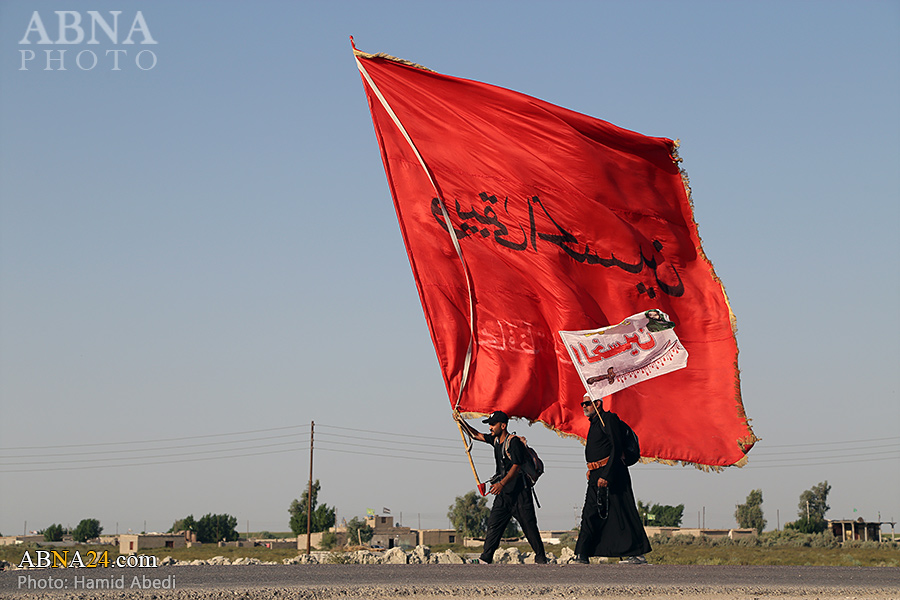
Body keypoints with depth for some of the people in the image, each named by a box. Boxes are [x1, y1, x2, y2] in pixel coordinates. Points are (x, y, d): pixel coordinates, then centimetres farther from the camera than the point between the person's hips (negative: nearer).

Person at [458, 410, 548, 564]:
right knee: (493, 524, -1)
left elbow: (516, 467, -21)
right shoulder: (496, 440, 12)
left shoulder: (514, 441, -12)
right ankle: (486, 558, -3)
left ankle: (541, 558, 4)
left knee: (529, 525, -4)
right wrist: (461, 422, 10)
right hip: (503, 493, 8)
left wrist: (502, 483, -32)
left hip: (519, 491, -8)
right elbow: (476, 435, 25)